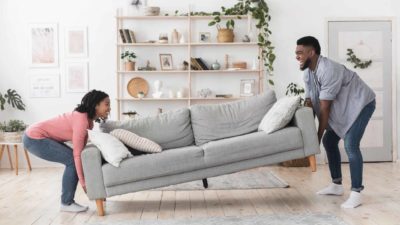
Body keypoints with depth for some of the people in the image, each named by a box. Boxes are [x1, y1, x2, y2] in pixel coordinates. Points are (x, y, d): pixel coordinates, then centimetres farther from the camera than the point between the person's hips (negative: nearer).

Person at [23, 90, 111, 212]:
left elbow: (80, 149, 8)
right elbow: (77, 154, -25)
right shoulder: (82, 120, -25)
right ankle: (66, 203, -1)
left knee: (73, 160, 7)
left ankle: (67, 201, 13)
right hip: (34, 138, -9)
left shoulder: (87, 119, 4)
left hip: (41, 137, 10)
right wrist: (83, 182, -20)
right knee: (72, 160, -12)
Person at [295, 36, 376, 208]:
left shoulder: (328, 70, -32)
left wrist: (318, 135, -22)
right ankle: (337, 185, 21)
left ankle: (356, 193, -11)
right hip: (342, 107, 9)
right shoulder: (307, 73, -3)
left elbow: (325, 107, -29)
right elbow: (310, 103, -1)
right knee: (329, 141, 9)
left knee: (350, 145, -19)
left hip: (361, 103, -9)